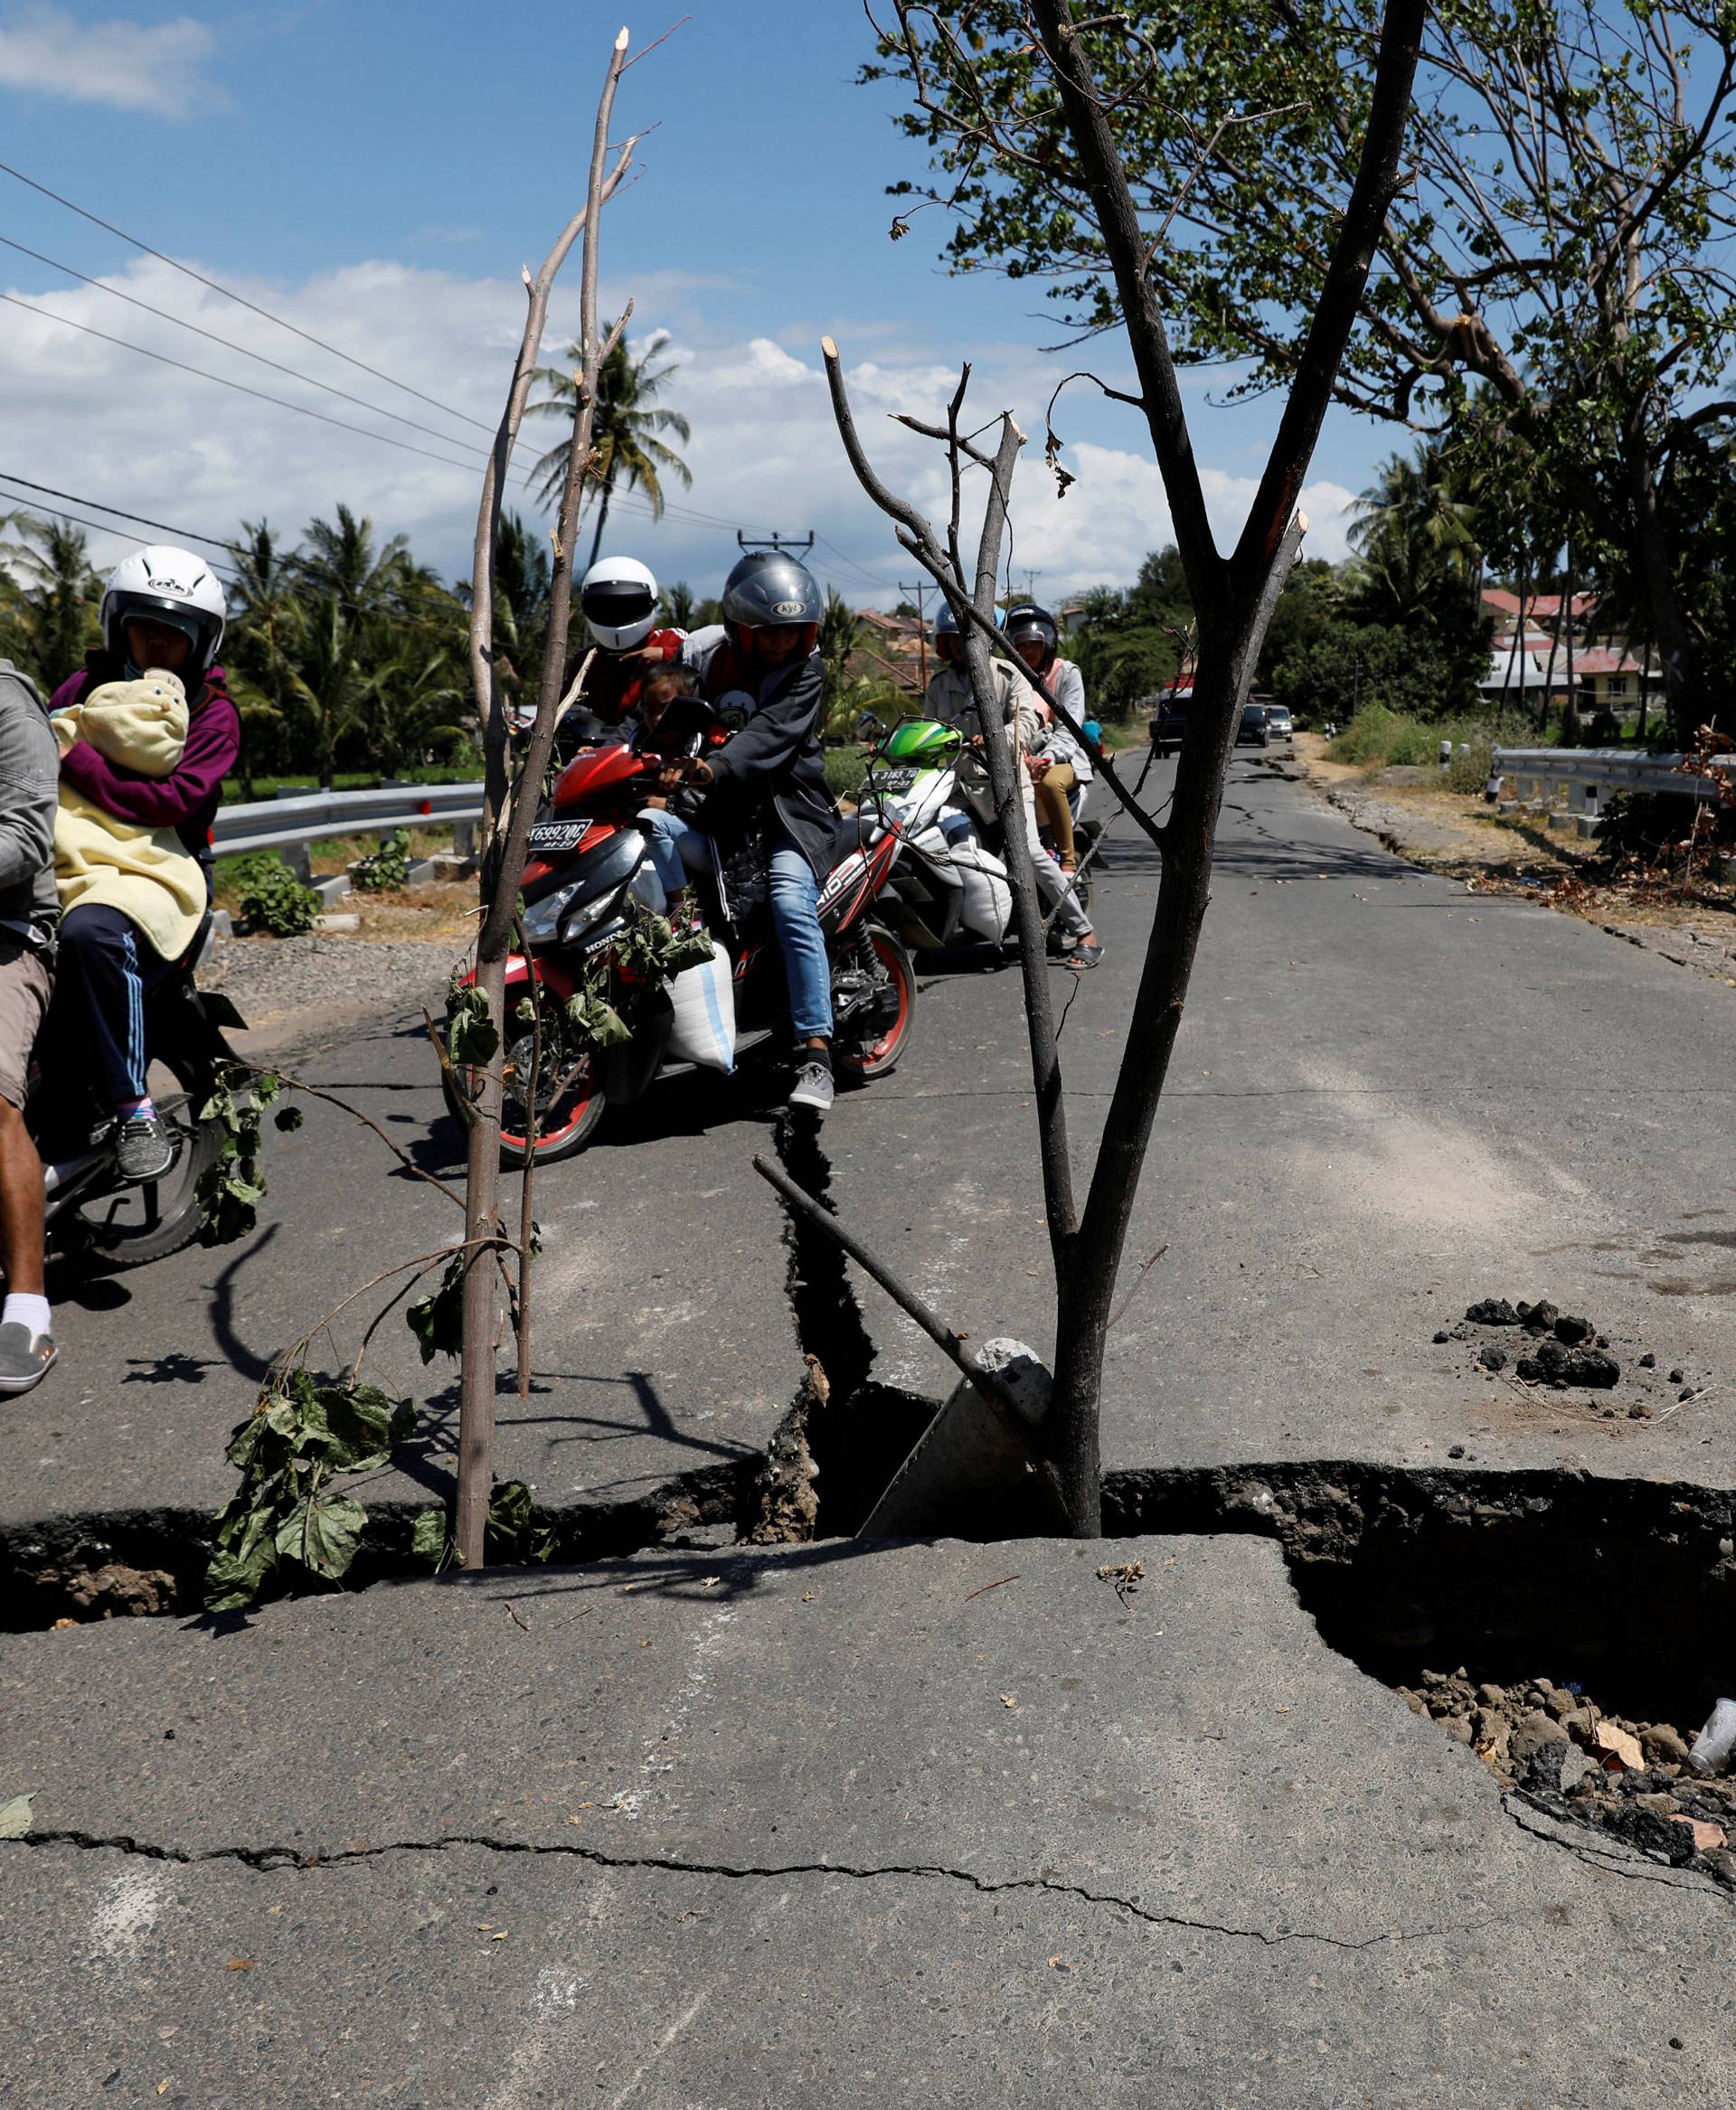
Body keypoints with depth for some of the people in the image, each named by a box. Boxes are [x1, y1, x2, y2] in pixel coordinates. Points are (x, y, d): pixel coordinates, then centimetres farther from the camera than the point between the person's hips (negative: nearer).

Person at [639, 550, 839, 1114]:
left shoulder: (805, 672, -4)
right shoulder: (714, 666, 13)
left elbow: (770, 734, -21)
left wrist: (713, 767, -37)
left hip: (790, 813, -5)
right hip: (726, 816, 5)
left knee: (792, 906, -28)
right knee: (649, 825, -22)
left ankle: (815, 1053, -28)